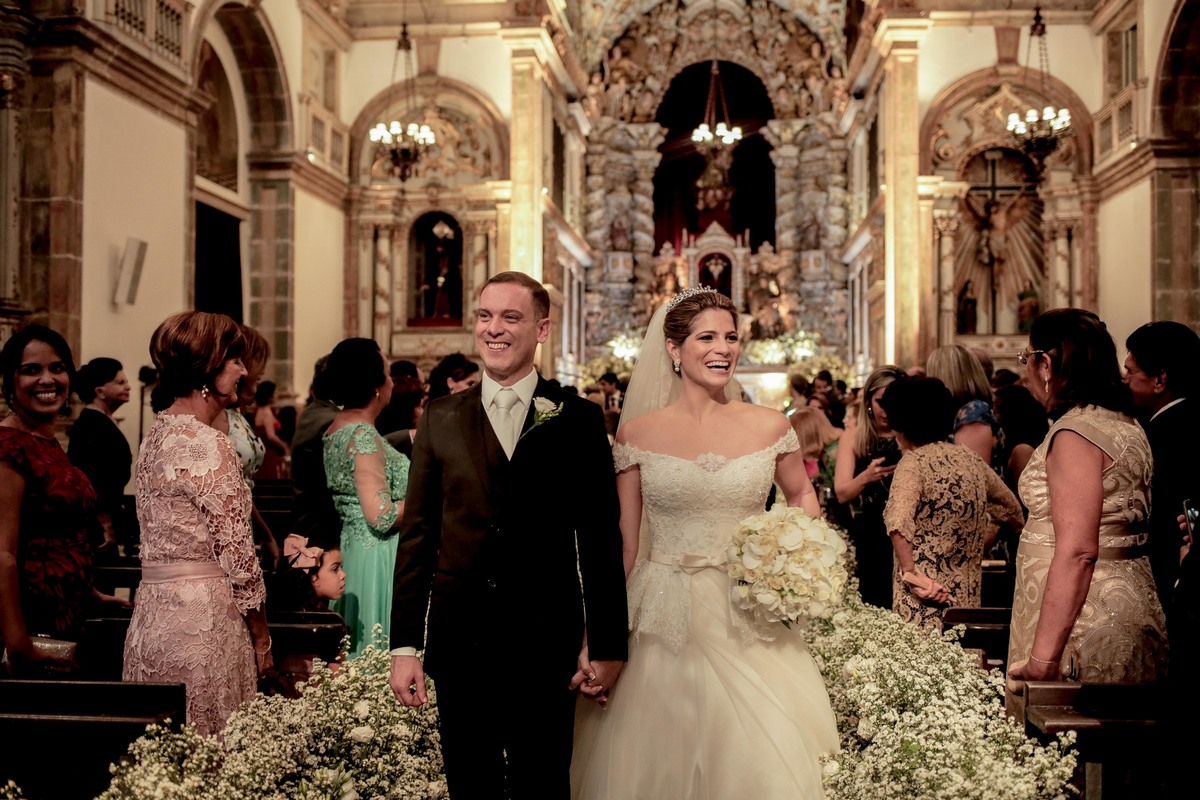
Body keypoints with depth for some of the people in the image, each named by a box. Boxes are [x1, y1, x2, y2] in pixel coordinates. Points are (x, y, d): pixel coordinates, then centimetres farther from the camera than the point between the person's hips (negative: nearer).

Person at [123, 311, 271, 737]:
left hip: (152, 613, 8)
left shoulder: (156, 435, 9)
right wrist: (261, 637, -4)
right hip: (203, 619, -8)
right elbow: (237, 555, -15)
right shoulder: (208, 446, -16)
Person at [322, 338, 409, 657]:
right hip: (377, 558, -10)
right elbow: (381, 516, -24)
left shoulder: (337, 429, 10)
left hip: (352, 545, 10)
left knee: (362, 649, 14)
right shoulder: (363, 435, -19)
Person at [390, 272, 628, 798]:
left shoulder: (579, 420, -1)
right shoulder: (441, 419, 4)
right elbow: (417, 536, 3)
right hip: (459, 639, 2)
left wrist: (606, 644, -2)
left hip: (547, 642, -2)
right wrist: (404, 645, 0)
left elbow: (600, 537, -1)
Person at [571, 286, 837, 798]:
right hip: (664, 625, -1)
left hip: (749, 621, 1)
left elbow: (802, 496, 19)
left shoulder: (769, 426, 1)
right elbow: (623, 544, 3)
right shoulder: (638, 433, -1)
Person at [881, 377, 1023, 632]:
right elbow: (1013, 513, 24)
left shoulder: (914, 461, -9)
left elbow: (898, 521, -28)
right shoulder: (970, 457, 10)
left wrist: (910, 573, -22)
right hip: (969, 598, 7)